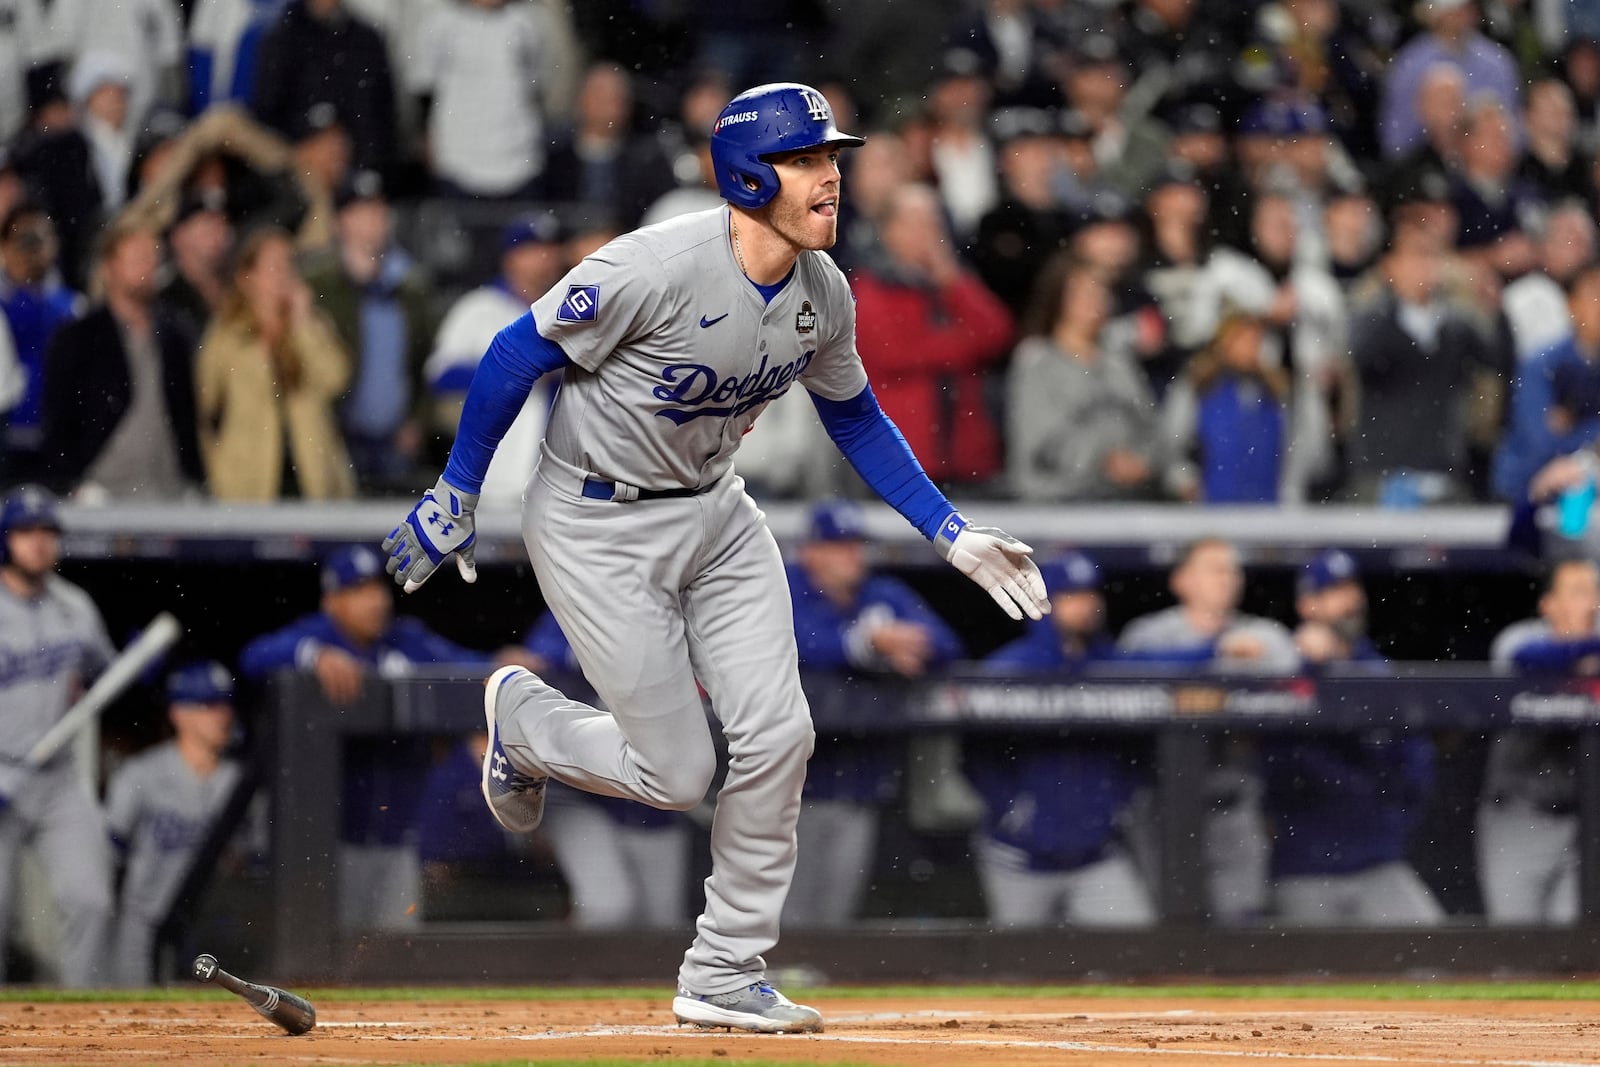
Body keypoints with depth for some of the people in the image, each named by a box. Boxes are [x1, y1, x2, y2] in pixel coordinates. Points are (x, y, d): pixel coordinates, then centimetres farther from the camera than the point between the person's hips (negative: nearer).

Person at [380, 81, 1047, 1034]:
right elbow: (520, 354, -18)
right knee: (676, 771, -5)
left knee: (777, 737, -5)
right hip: (599, 525, -6)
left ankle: (726, 975, 8)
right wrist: (456, 497, -13)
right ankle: (521, 715, 27)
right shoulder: (656, 268, -28)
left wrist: (955, 536, 6)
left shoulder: (823, 294, -6)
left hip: (716, 515, 6)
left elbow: (854, 417, 11)